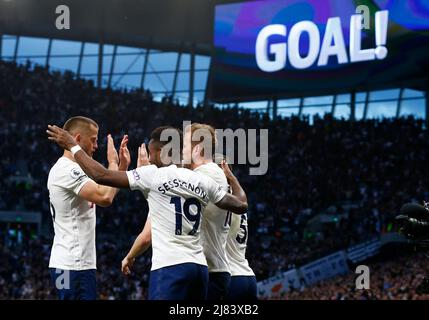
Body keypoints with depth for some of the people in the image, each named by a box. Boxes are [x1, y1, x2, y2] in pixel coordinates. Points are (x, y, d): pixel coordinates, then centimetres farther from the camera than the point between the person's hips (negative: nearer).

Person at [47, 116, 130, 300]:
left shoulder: (72, 169, 18)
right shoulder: (67, 170, -16)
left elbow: (104, 196, 26)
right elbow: (104, 198, -26)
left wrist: (122, 166, 17)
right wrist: (112, 162, -12)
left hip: (78, 262, 11)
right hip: (72, 265, -11)